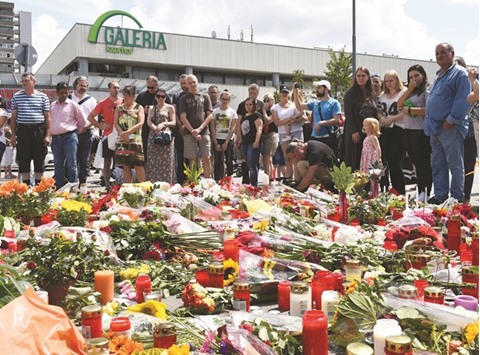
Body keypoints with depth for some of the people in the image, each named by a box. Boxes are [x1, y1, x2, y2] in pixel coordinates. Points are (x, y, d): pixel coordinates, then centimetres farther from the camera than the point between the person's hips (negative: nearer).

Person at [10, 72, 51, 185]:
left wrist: (48, 135, -4)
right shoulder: (16, 96, 8)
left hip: (39, 130, -1)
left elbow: (47, 117, 3)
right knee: (23, 160, 3)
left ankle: (38, 186, 12)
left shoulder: (43, 97, 4)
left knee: (39, 160, 3)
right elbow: (13, 117, 10)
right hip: (22, 130, 1)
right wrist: (13, 135, 4)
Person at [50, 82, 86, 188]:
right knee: (58, 165, 8)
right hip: (55, 138, 4)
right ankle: (58, 189, 14)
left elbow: (82, 121, 5)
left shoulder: (73, 104, 1)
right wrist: (50, 133, 12)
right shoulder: (52, 105, 13)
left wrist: (76, 132, 10)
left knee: (71, 164, -6)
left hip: (69, 137, -4)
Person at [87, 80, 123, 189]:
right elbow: (90, 117, 5)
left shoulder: (123, 102, 3)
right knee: (107, 162, 5)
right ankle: (107, 185, 12)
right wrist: (100, 126, -5)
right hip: (108, 135, -1)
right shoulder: (103, 103, 1)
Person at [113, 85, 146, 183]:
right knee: (125, 165, 5)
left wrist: (127, 132, -17)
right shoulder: (119, 108, 14)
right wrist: (122, 133, -12)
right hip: (122, 140, 3)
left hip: (135, 140, -3)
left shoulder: (139, 108, 5)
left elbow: (140, 123, -7)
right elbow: (115, 123, 5)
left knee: (138, 165, -7)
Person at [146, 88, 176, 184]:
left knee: (166, 161, -6)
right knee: (153, 162, -2)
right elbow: (149, 122, 4)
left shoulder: (170, 107, 9)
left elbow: (174, 123, 2)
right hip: (153, 136, 3)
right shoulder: (151, 108, 18)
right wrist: (155, 127, -16)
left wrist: (164, 124, -16)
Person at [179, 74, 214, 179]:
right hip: (189, 133, -1)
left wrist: (200, 128, -7)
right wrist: (192, 131, -9)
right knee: (193, 160, 1)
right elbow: (183, 117, 1)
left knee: (206, 159, -2)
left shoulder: (205, 97, 10)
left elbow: (210, 115, 5)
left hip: (204, 132, 1)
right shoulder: (184, 98, 8)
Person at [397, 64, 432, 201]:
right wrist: (409, 89, -2)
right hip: (409, 131, 8)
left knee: (424, 163, -2)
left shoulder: (427, 90, -7)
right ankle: (420, 193, 20)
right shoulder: (410, 91, 17)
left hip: (421, 132, -8)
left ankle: (427, 194, 5)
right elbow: (399, 105, 6)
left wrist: (409, 110, -10)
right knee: (417, 163, 13)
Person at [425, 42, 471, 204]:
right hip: (435, 128, 9)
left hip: (450, 128, -8)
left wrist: (451, 120, -19)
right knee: (438, 165, 12)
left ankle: (457, 199, 7)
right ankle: (440, 195, 20)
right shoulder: (439, 75, 19)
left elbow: (463, 101, -17)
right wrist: (430, 122, 15)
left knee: (455, 165, 0)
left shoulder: (459, 73, -8)